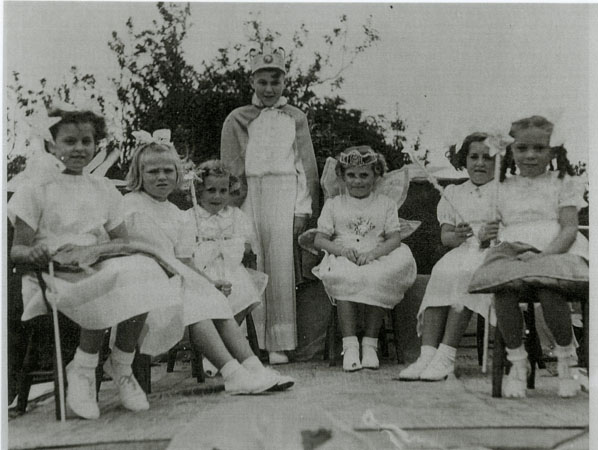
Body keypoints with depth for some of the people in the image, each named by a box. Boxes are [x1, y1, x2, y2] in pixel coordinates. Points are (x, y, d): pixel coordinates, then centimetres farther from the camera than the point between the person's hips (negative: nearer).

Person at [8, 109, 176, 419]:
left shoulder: (104, 189, 17)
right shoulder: (36, 190, 5)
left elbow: (122, 241, 12)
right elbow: (17, 248, 1)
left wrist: (87, 249, -9)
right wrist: (36, 254, -25)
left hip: (96, 267, 4)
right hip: (53, 275, -4)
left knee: (142, 271, -30)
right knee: (111, 282, -36)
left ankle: (121, 365, -11)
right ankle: (82, 371, -14)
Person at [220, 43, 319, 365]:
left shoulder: (295, 119, 14)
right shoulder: (237, 119, 13)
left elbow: (305, 166, 9)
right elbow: (229, 168, 9)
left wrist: (302, 209, 0)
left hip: (283, 196, 0)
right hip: (248, 196, 0)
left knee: (281, 266, -5)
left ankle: (279, 344, -1)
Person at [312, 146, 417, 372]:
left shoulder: (386, 204, 17)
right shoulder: (333, 204, 17)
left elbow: (395, 238, 3)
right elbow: (319, 239, 7)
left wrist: (373, 253, -17)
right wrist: (341, 248, -14)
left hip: (376, 260, 0)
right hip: (344, 261, 0)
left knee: (378, 280, -35)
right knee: (344, 279, -36)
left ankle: (370, 344, -25)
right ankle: (350, 346, -36)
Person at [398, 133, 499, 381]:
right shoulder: (453, 193, 23)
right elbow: (445, 236, 11)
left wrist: (496, 235, -17)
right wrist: (457, 236, -12)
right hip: (462, 251, 3)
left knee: (465, 272, -35)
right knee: (442, 272, -32)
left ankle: (446, 355, -40)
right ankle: (427, 352, -41)